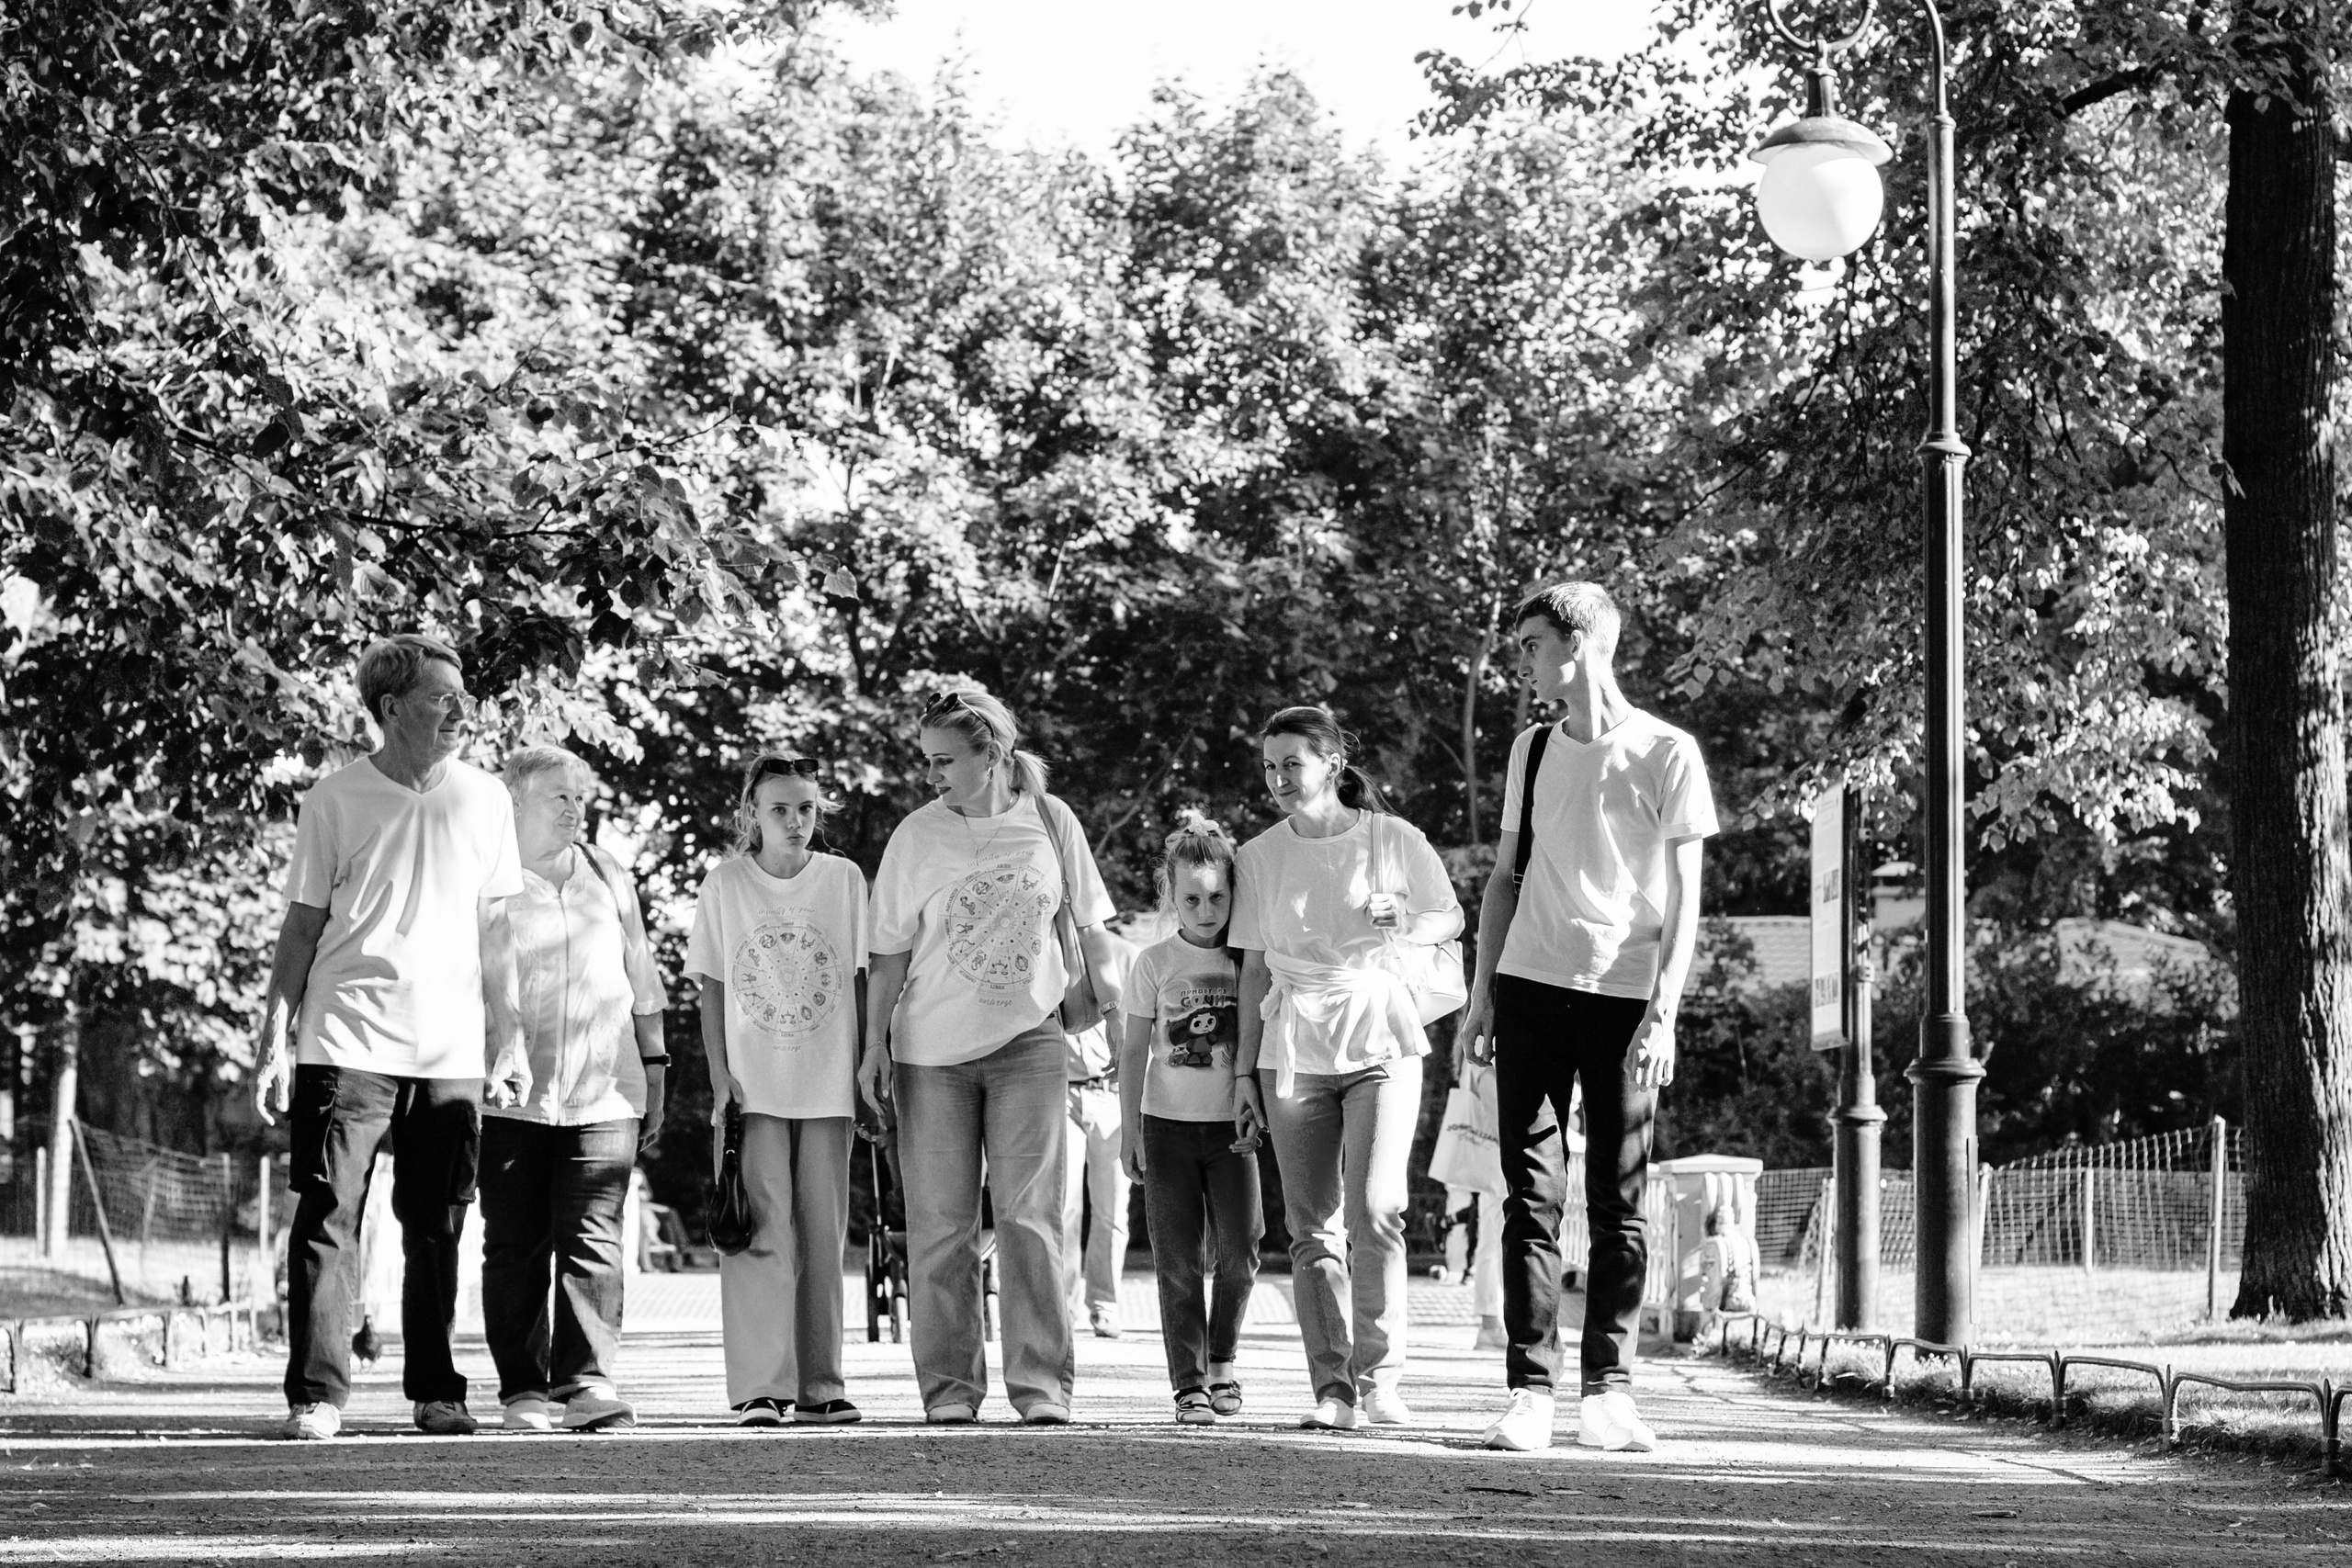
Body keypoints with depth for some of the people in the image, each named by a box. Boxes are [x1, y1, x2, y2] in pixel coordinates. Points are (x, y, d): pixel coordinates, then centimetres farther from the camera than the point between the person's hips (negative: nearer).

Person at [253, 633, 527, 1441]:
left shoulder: (484, 799, 7)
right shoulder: (336, 800, 0)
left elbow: (494, 932, 11)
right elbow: (302, 925, 3)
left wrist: (508, 1039, 7)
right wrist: (275, 1039, -2)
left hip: (450, 1049, 3)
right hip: (347, 1041, -2)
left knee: (436, 1227, 7)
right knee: (327, 1219, -6)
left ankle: (435, 1390, 14)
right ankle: (317, 1395, -5)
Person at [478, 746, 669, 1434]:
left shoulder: (609, 879, 15)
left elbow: (642, 984, 20)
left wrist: (653, 1069, 16)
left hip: (602, 1094, 2)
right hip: (507, 1094, -2)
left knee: (592, 1240, -8)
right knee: (515, 1247, 0)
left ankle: (587, 1381, -12)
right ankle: (523, 1390, 4)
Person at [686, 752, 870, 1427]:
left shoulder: (844, 880, 4)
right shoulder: (724, 885, 2)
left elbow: (862, 982, 8)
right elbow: (711, 988, 4)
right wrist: (720, 1074, -3)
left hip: (828, 1086, 1)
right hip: (754, 1085, -1)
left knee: (823, 1235, 4)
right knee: (763, 1232, -7)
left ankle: (820, 1385, 10)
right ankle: (760, 1386, -7)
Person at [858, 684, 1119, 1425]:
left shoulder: (1049, 822, 0)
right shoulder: (917, 836, -2)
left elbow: (1088, 919, 14)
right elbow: (890, 951, 1)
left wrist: (1103, 984, 15)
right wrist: (875, 1045, -2)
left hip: (1027, 1039, 0)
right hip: (932, 1048, 0)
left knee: (1031, 1214, -7)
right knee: (941, 1225, 2)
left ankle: (1041, 1381, -4)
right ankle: (949, 1384, 9)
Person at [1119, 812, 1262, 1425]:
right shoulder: (1154, 964, 0)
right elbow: (1133, 1051, 3)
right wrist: (1129, 1129, 0)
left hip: (1230, 1126, 1)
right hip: (1168, 1124, 0)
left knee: (1238, 1251, -7)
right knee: (1179, 1262, 0)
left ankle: (1222, 1360, 16)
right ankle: (1189, 1383, 3)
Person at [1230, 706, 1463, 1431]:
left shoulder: (1393, 840, -1)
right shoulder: (1259, 856, 7)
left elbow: (1452, 919, 10)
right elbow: (1255, 968, 12)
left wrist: (1404, 922, -13)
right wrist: (1244, 1067, 10)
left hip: (1379, 1039, -3)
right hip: (1293, 1051, 3)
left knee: (1374, 1212, -15)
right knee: (1312, 1228, 1)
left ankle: (1379, 1378, -9)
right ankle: (1332, 1385, 3)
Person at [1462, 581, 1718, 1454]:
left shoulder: (1666, 755, -1)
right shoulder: (1532, 751, 12)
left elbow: (1682, 897, -3)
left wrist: (1663, 1014, -11)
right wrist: (1481, 994, 10)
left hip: (1625, 997, -3)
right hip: (1531, 988, 3)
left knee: (1619, 1202, 0)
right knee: (1531, 1195, -1)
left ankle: (1608, 1390, 6)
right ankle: (1529, 1390, -1)